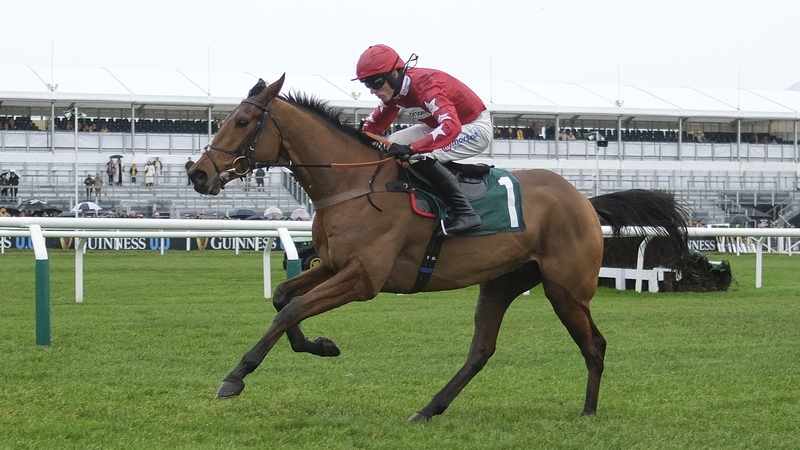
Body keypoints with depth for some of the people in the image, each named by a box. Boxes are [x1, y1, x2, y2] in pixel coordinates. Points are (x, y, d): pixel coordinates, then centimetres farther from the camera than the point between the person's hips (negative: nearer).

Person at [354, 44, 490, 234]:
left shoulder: (424, 85, -32)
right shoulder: (394, 90, -5)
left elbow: (451, 127, -44)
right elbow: (375, 124, 10)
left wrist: (411, 149, -49)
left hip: (476, 128, -10)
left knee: (420, 157, -29)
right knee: (394, 144, 4)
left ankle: (465, 213, -24)